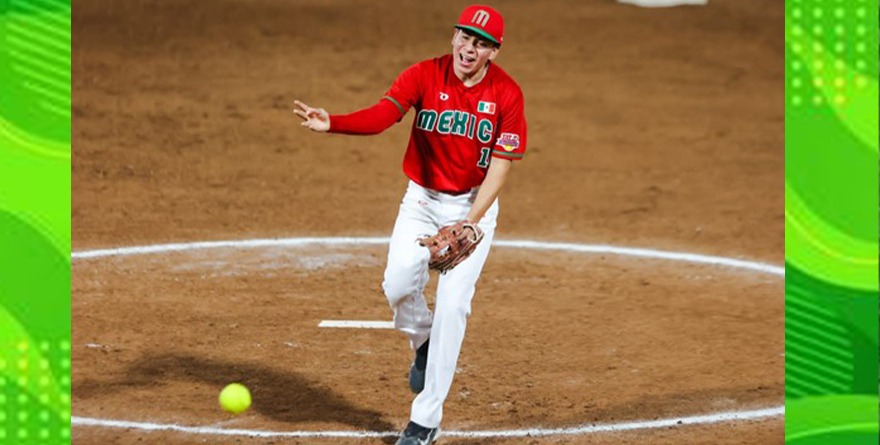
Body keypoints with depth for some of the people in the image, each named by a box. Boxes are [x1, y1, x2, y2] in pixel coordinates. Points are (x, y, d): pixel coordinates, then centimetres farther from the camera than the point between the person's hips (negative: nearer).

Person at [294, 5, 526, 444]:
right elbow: (381, 115, -27)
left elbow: (499, 167, -15)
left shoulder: (506, 94, -13)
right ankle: (424, 343, 19)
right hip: (422, 199, 2)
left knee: (452, 303, -11)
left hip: (474, 205, -1)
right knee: (399, 284, -18)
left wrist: (469, 225, -27)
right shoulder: (424, 76, -11)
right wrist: (331, 123, -47)